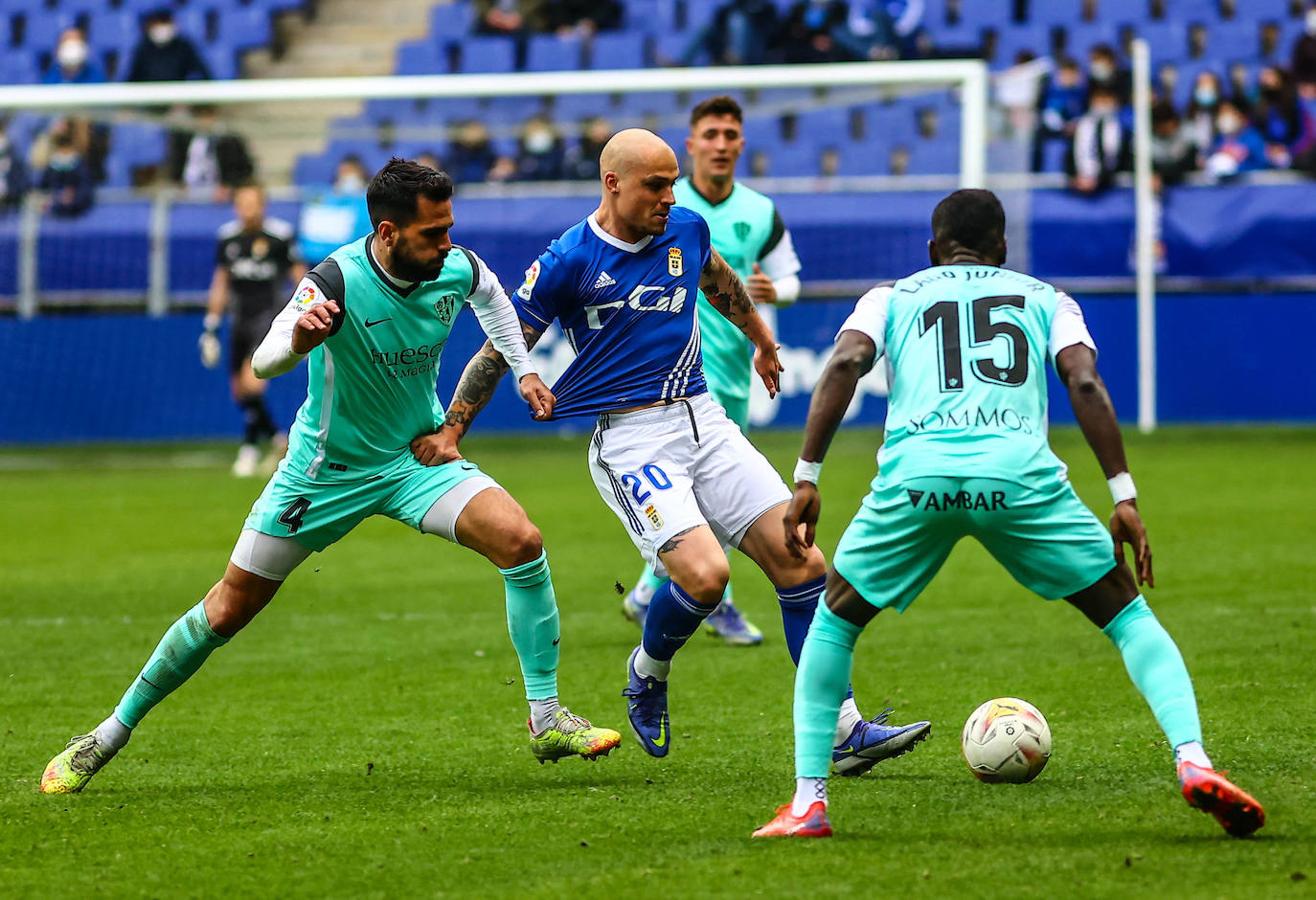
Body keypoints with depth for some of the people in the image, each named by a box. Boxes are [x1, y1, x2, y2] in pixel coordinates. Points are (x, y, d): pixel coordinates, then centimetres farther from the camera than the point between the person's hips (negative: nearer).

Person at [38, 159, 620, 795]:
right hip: (326, 470, -3)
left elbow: (490, 296, 15)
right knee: (230, 608, 3)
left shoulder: (456, 267, -12)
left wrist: (523, 370, 11)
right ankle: (111, 734, 21)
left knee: (520, 541, -20)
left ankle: (547, 720, -9)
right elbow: (263, 364, -39)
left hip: (417, 457, 4)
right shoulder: (337, 283, -27)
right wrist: (297, 340, -60)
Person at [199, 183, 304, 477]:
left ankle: (249, 449, -6)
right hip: (240, 318, 6)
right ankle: (278, 440, 25)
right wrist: (211, 327, 13)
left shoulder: (280, 235, -8)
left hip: (270, 316, -6)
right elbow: (220, 282, 15)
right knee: (240, 392, 6)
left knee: (252, 384, -19)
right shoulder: (228, 236, 5)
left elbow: (300, 277, -1)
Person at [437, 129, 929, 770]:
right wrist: (447, 436, -1)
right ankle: (646, 676, 8)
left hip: (703, 421, 6)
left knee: (800, 561, -6)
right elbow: (498, 351, 0)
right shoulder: (567, 261, -8)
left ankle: (844, 731, -1)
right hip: (629, 441, -6)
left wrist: (762, 342, 46)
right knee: (703, 573, -25)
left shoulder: (686, 230, 7)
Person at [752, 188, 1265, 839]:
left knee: (835, 620, 23)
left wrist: (806, 477, 5)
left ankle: (808, 802, 13)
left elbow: (845, 363, 8)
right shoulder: (1045, 298, 27)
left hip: (915, 473, 0)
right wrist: (1124, 496, 6)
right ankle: (1194, 764, -6)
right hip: (1018, 470, 0)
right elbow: (1084, 382, 9)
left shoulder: (892, 297, 28)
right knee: (1127, 614, 15)